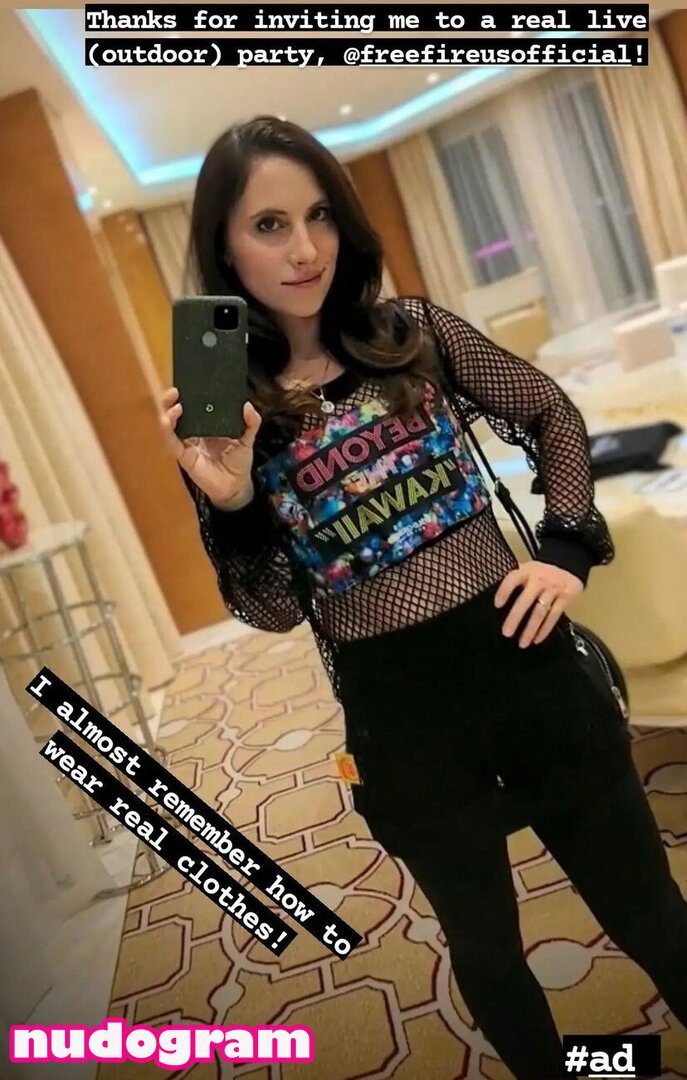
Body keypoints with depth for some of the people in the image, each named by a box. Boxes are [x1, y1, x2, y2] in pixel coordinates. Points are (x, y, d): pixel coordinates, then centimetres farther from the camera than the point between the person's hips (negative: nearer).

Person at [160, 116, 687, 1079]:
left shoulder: (415, 333, -2)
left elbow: (555, 421, 10)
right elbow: (275, 610, -7)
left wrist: (566, 550, -2)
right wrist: (230, 505, -24)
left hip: (518, 659, 2)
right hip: (396, 710, -1)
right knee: (485, 943, 22)